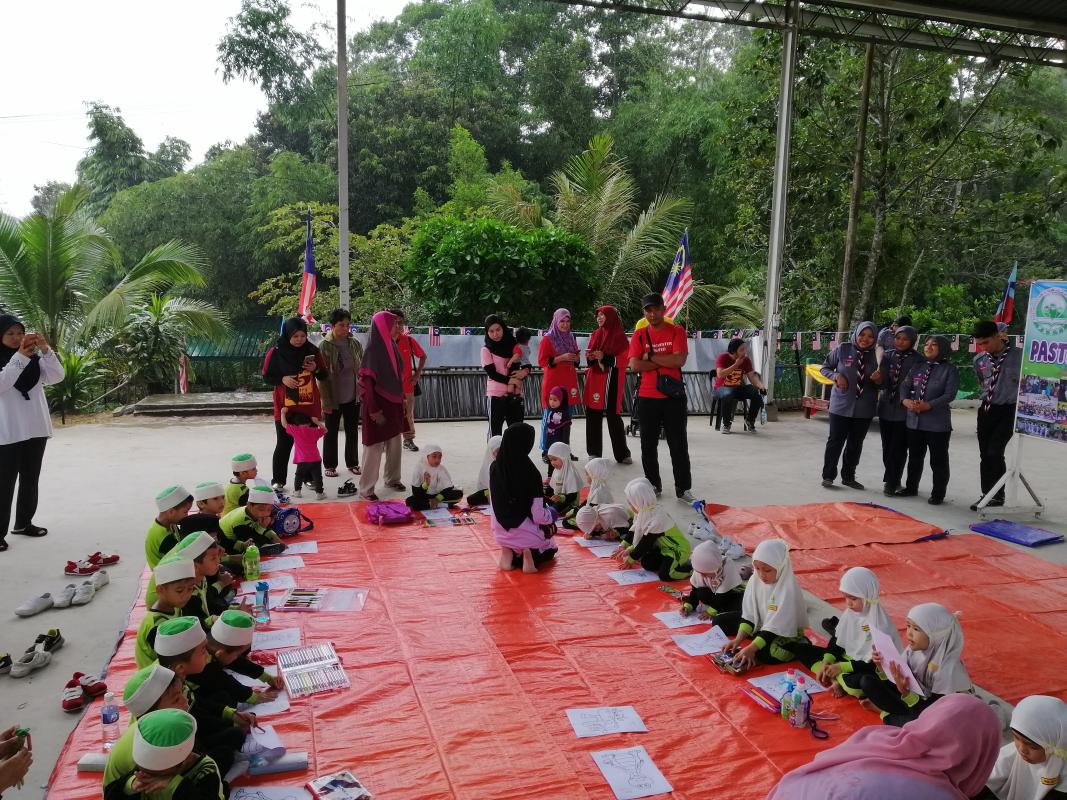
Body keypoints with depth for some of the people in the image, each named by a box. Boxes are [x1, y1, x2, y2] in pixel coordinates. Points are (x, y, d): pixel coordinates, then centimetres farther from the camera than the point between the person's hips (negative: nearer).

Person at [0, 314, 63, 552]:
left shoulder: (33, 359, 6)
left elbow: (57, 376, -4)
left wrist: (46, 350, -15)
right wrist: (20, 357, -27)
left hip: (36, 430, 5)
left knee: (30, 480, 15)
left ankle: (23, 523, 28)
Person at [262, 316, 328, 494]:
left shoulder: (312, 351, -1)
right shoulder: (276, 352, -7)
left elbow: (324, 376, 8)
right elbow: (267, 377, 0)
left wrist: (316, 369, -13)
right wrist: (282, 379, -19)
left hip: (310, 407, 2)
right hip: (285, 408, -2)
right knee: (284, 444, 2)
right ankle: (278, 481, 14)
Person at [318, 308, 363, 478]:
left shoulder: (355, 343, -1)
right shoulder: (325, 346, -12)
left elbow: (362, 368, 7)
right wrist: (326, 400, -14)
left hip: (354, 397, 3)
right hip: (334, 398, -3)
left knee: (352, 431, 13)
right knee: (331, 432, 10)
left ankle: (352, 463, 27)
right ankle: (330, 465, 22)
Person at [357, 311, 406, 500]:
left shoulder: (392, 346, 7)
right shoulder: (372, 350, -17)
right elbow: (367, 382, -18)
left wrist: (401, 400, 15)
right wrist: (374, 411, -20)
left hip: (393, 404, 8)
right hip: (378, 405, -8)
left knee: (394, 444, 16)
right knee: (374, 447, -2)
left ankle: (392, 479, 32)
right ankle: (366, 489, 7)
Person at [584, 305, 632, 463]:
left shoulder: (619, 336, -4)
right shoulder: (596, 334, 13)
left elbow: (623, 359, -9)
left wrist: (604, 357, -19)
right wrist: (591, 357, -4)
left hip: (611, 381, -5)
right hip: (595, 379, 5)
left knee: (613, 416, -4)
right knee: (592, 415, 4)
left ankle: (622, 454, 6)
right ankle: (594, 452, 13)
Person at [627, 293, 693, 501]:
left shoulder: (677, 331, 0)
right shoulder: (639, 335, 4)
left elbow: (679, 360, -15)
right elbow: (634, 365, -8)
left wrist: (651, 356, -9)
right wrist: (665, 363, -11)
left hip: (673, 397, -2)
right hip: (647, 398, 2)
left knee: (679, 444, 3)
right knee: (648, 445, 9)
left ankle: (683, 488, 10)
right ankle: (653, 485, 22)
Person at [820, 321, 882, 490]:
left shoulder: (876, 356, 1)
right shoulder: (843, 349, -6)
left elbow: (882, 384, 10)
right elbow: (825, 367, 4)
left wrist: (878, 380, -13)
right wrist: (836, 376, -15)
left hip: (864, 409, 3)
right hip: (841, 405, -3)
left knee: (856, 444, 13)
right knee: (836, 441, 2)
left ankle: (848, 476, 27)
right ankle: (828, 476, 15)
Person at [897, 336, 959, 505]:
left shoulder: (950, 369, -5)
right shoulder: (918, 367, 11)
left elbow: (949, 394, -14)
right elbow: (905, 386, 4)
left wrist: (928, 405, -23)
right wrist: (906, 400, -16)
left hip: (938, 423, -5)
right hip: (914, 420, 5)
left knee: (938, 460, 4)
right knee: (914, 457, 16)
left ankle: (938, 494, 14)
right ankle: (911, 487, 30)